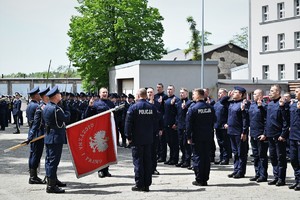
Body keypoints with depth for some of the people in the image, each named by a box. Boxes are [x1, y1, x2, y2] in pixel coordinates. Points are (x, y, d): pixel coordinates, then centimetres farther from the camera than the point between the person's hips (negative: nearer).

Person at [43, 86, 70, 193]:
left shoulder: (46, 107, 10)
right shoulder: (56, 109, -19)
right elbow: (67, 118, -14)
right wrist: (65, 107, 0)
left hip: (48, 137, 9)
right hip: (56, 138, -9)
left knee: (49, 160, 13)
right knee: (53, 161, -6)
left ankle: (50, 183, 20)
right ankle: (51, 186, -3)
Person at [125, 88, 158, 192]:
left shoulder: (133, 107, -10)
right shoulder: (152, 107, 3)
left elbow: (128, 123, -10)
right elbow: (155, 123, 9)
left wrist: (129, 137, -2)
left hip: (137, 139, -4)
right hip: (149, 139, 4)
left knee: (138, 161, 1)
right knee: (147, 161, 8)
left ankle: (139, 184, 1)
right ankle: (147, 184, 11)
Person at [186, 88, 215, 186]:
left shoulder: (193, 108, -12)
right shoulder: (210, 108, 5)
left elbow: (189, 124, -11)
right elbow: (213, 122, 11)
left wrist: (189, 137, -5)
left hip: (197, 137, -5)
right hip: (208, 137, 5)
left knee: (197, 157, 1)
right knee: (206, 157, 9)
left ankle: (199, 180, 2)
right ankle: (205, 179, 13)